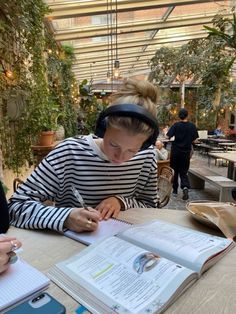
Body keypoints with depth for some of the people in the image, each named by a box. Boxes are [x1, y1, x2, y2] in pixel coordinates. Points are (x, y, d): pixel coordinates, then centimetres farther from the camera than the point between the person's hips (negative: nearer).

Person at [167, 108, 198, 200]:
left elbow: (168, 136, -13)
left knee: (175, 170, 13)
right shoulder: (192, 126, -2)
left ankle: (175, 190, 22)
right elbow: (194, 140, 0)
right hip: (186, 151, 1)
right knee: (183, 171, 8)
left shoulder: (176, 125, -8)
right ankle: (185, 187, -17)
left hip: (175, 150, -1)